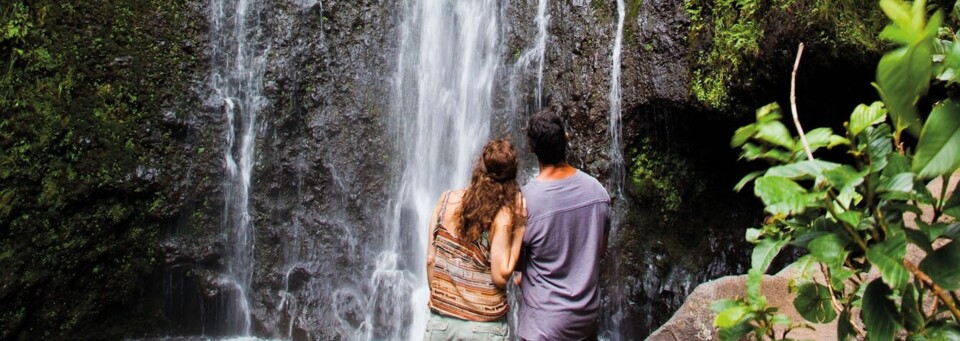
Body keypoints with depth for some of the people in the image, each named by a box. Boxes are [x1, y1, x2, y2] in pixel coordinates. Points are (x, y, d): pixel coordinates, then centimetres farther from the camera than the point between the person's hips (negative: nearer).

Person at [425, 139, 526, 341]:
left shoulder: (447, 200, -5)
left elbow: (430, 259, 1)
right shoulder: (503, 214, -15)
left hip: (440, 321, 3)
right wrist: (518, 229, -12)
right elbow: (500, 276, -17)